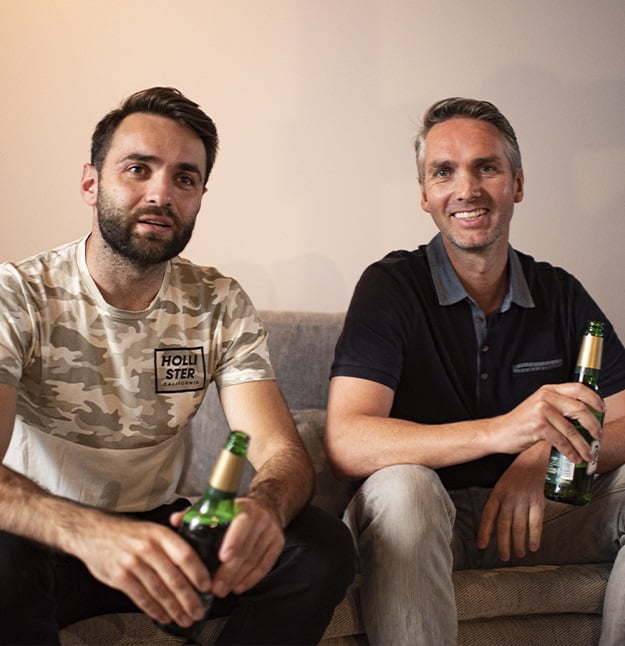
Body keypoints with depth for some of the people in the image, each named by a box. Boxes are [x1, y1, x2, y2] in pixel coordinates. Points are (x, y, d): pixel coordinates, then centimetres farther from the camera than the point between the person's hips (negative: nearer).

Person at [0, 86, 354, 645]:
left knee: (324, 547, -20)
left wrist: (263, 505, -37)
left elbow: (282, 450, -11)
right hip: (49, 544, -3)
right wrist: (93, 534, -48)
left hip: (162, 528, 4)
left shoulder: (220, 305, -1)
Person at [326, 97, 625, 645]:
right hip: (422, 519, -4)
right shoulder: (392, 286, -9)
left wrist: (544, 455, -25)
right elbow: (347, 443, -23)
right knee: (400, 485, -36)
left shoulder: (561, 295, 4)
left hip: (534, 514, 4)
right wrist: (499, 431, -37)